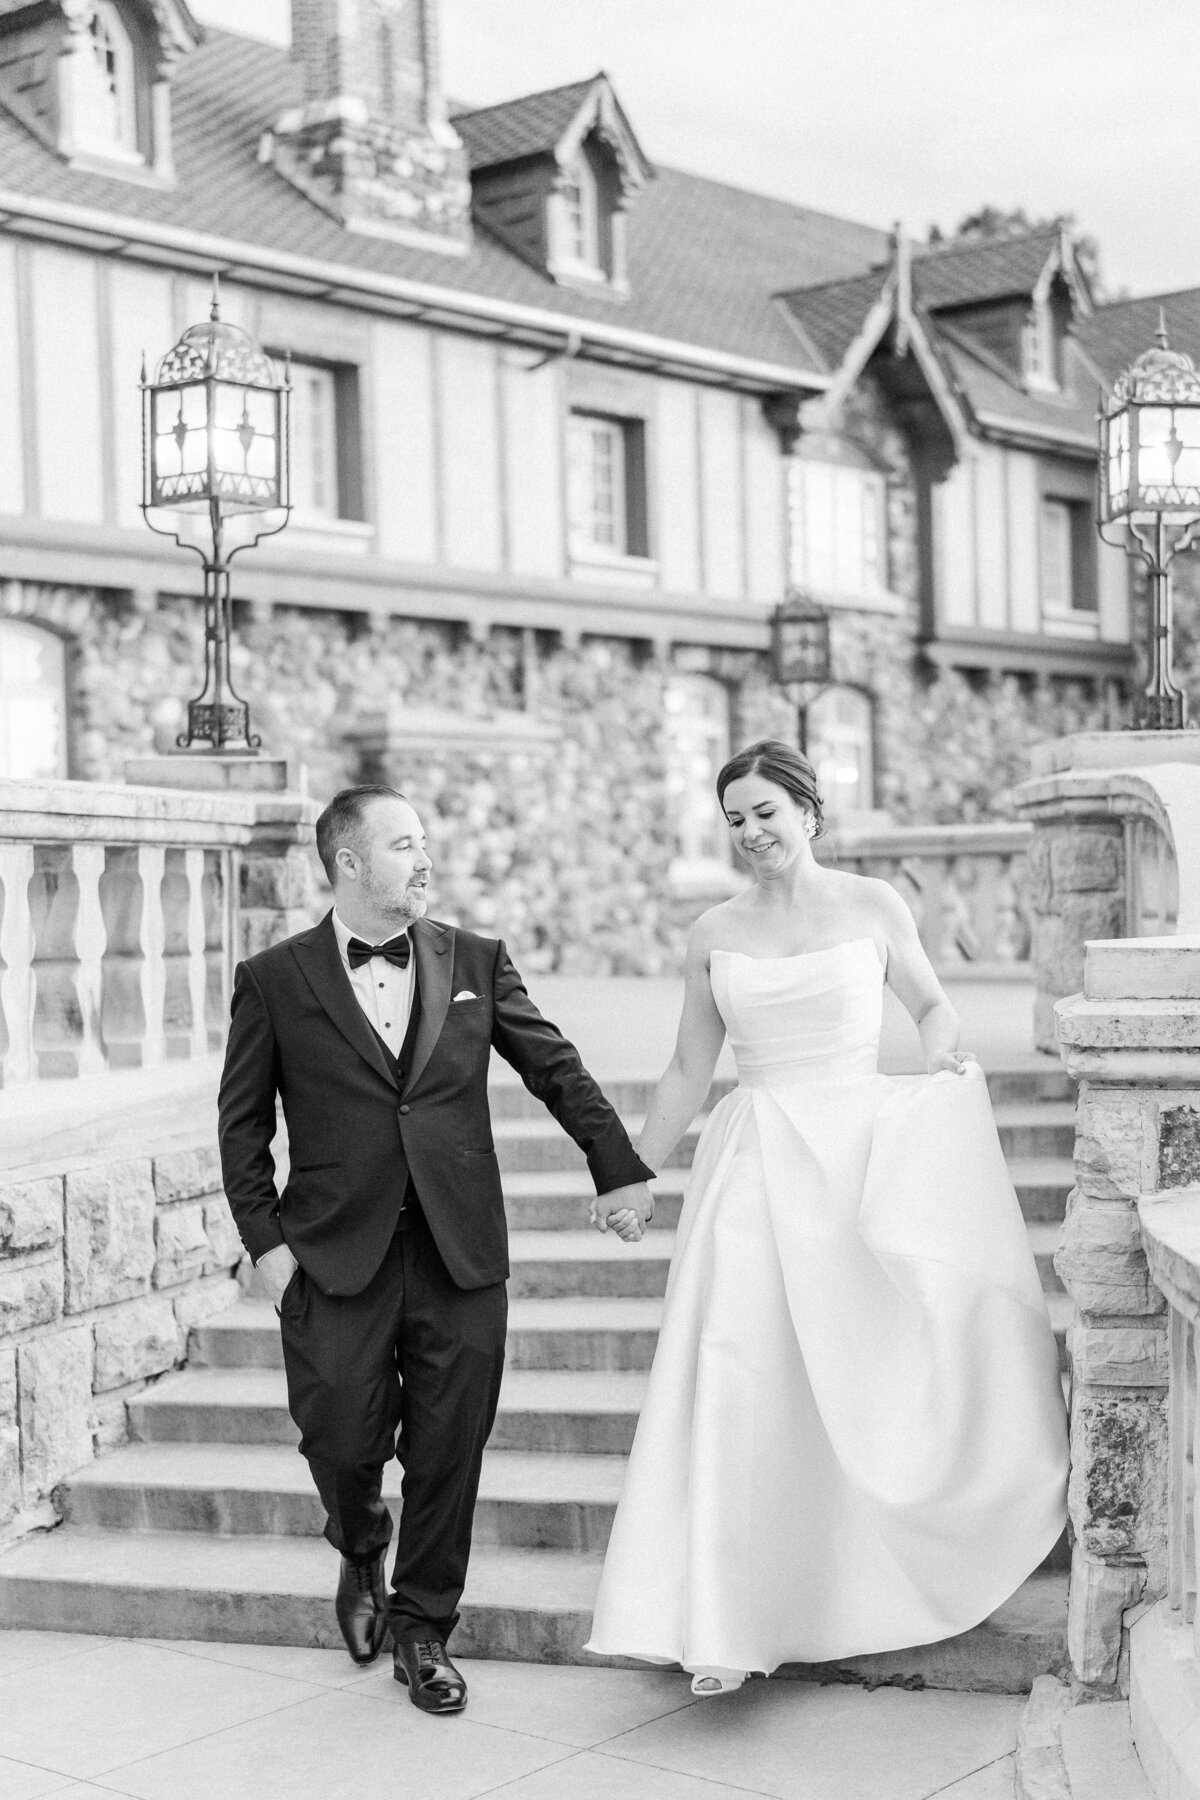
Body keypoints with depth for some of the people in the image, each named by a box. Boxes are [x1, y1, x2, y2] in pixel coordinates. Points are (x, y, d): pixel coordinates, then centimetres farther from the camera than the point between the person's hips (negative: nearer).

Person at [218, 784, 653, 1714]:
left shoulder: (475, 962, 8)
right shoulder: (274, 980, 2)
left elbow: (558, 1069, 11)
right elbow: (243, 1124, 4)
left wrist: (619, 1169, 5)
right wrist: (265, 1240, -3)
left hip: (460, 1253, 2)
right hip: (337, 1256, -2)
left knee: (449, 1452, 4)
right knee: (344, 1442, -1)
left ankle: (424, 1629, 23)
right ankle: (361, 1555, 34)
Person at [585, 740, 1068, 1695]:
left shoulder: (873, 905, 3)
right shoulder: (715, 933, 8)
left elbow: (930, 1002, 17)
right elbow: (688, 1074, 14)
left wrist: (944, 1053, -5)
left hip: (863, 1149, -1)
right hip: (754, 1160, 1)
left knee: (877, 1375, 0)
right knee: (738, 1384, -7)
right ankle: (730, 1619, -1)